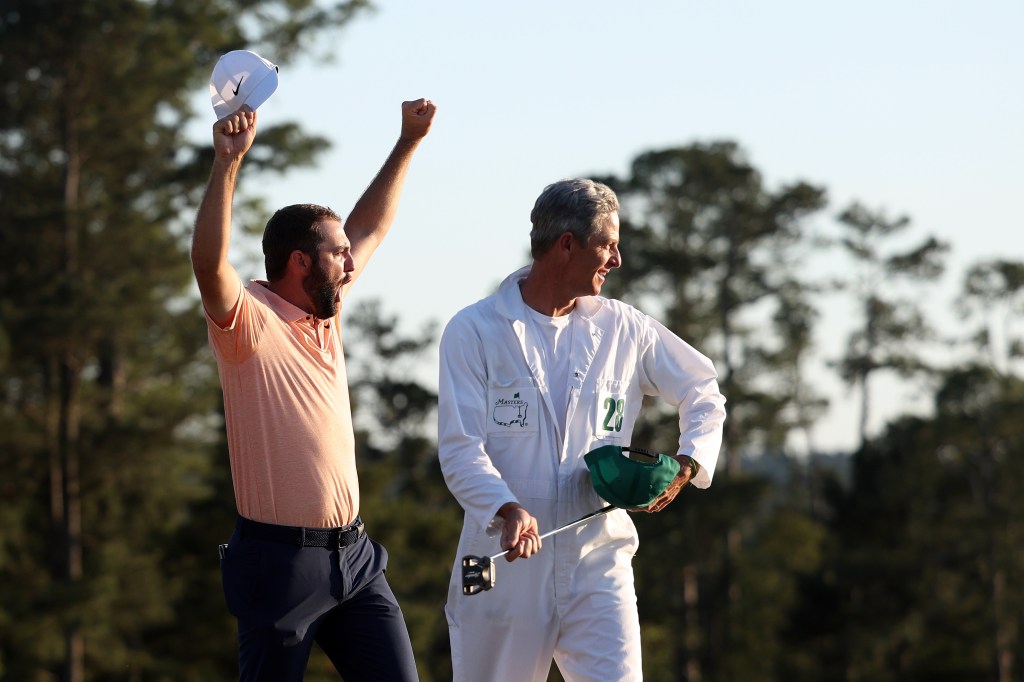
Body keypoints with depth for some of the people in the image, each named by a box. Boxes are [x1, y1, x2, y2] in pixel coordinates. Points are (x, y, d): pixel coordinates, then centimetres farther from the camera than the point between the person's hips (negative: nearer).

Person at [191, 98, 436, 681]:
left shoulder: (327, 314, 12)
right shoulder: (250, 318, -10)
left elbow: (368, 228, 26)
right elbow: (209, 264, -31)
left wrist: (409, 142, 27)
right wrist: (228, 163, -39)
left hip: (353, 554, 7)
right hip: (282, 561, -7)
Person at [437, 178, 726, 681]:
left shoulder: (622, 329, 8)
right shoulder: (473, 332, -2)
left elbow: (703, 392, 21)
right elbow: (460, 449, -10)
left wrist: (686, 465, 2)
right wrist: (508, 509, -28)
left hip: (597, 562, 2)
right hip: (506, 562, -2)